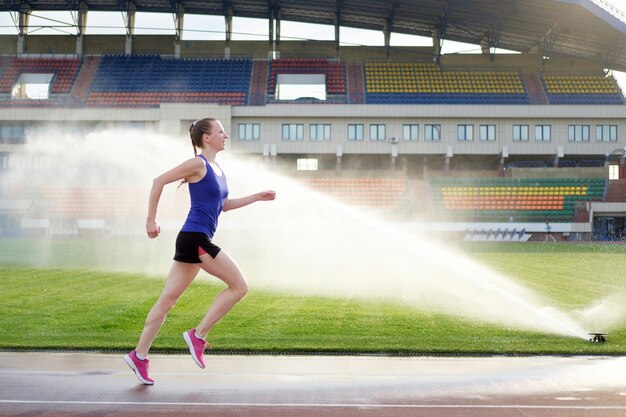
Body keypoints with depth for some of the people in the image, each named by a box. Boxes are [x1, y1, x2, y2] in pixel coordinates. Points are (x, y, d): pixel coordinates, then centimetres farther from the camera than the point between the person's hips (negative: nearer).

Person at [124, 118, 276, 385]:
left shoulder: (217, 169, 18)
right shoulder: (198, 163, -8)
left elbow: (223, 205, 28)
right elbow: (159, 181, -10)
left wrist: (256, 198, 23)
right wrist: (151, 220, -10)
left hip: (195, 241, 9)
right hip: (195, 238, -9)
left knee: (168, 298, 8)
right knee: (239, 286, -6)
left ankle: (139, 355, 11)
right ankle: (199, 335, -1)